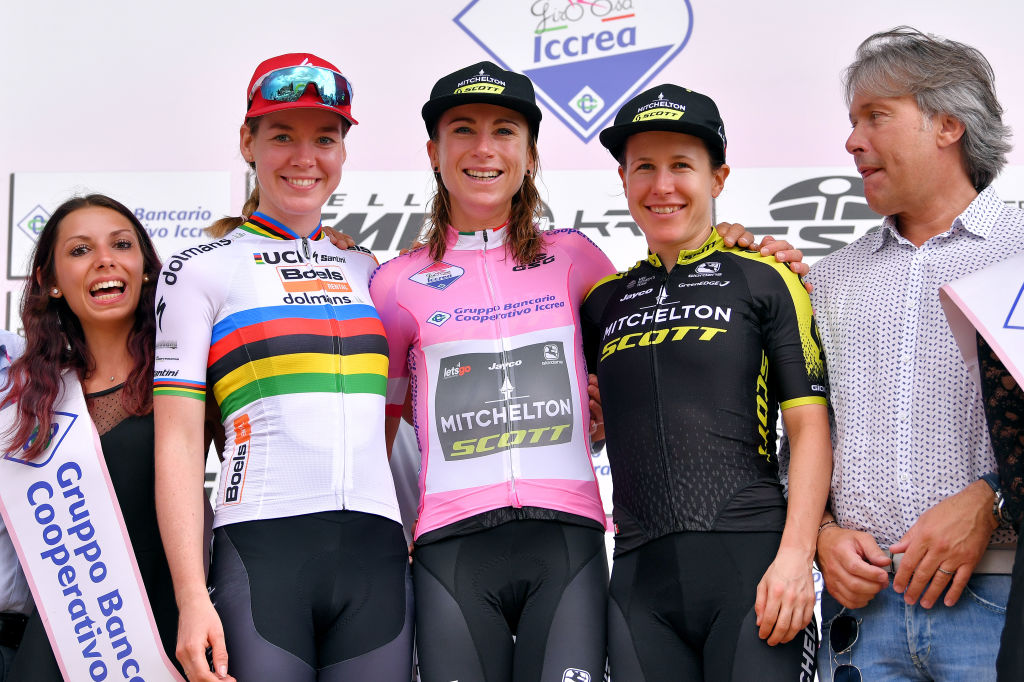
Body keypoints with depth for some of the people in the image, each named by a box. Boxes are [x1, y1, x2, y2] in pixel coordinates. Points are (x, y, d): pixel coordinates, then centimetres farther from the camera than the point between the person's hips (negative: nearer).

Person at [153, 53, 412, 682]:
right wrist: (192, 597, -9)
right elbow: (178, 442, -1)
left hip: (377, 556, 4)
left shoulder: (368, 272, 18)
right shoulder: (200, 270, 6)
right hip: (261, 551, -3)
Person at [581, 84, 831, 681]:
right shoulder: (603, 301, 16)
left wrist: (795, 556, -11)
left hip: (753, 560, -3)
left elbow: (810, 425, -1)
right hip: (642, 571, 3)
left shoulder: (765, 281, 5)